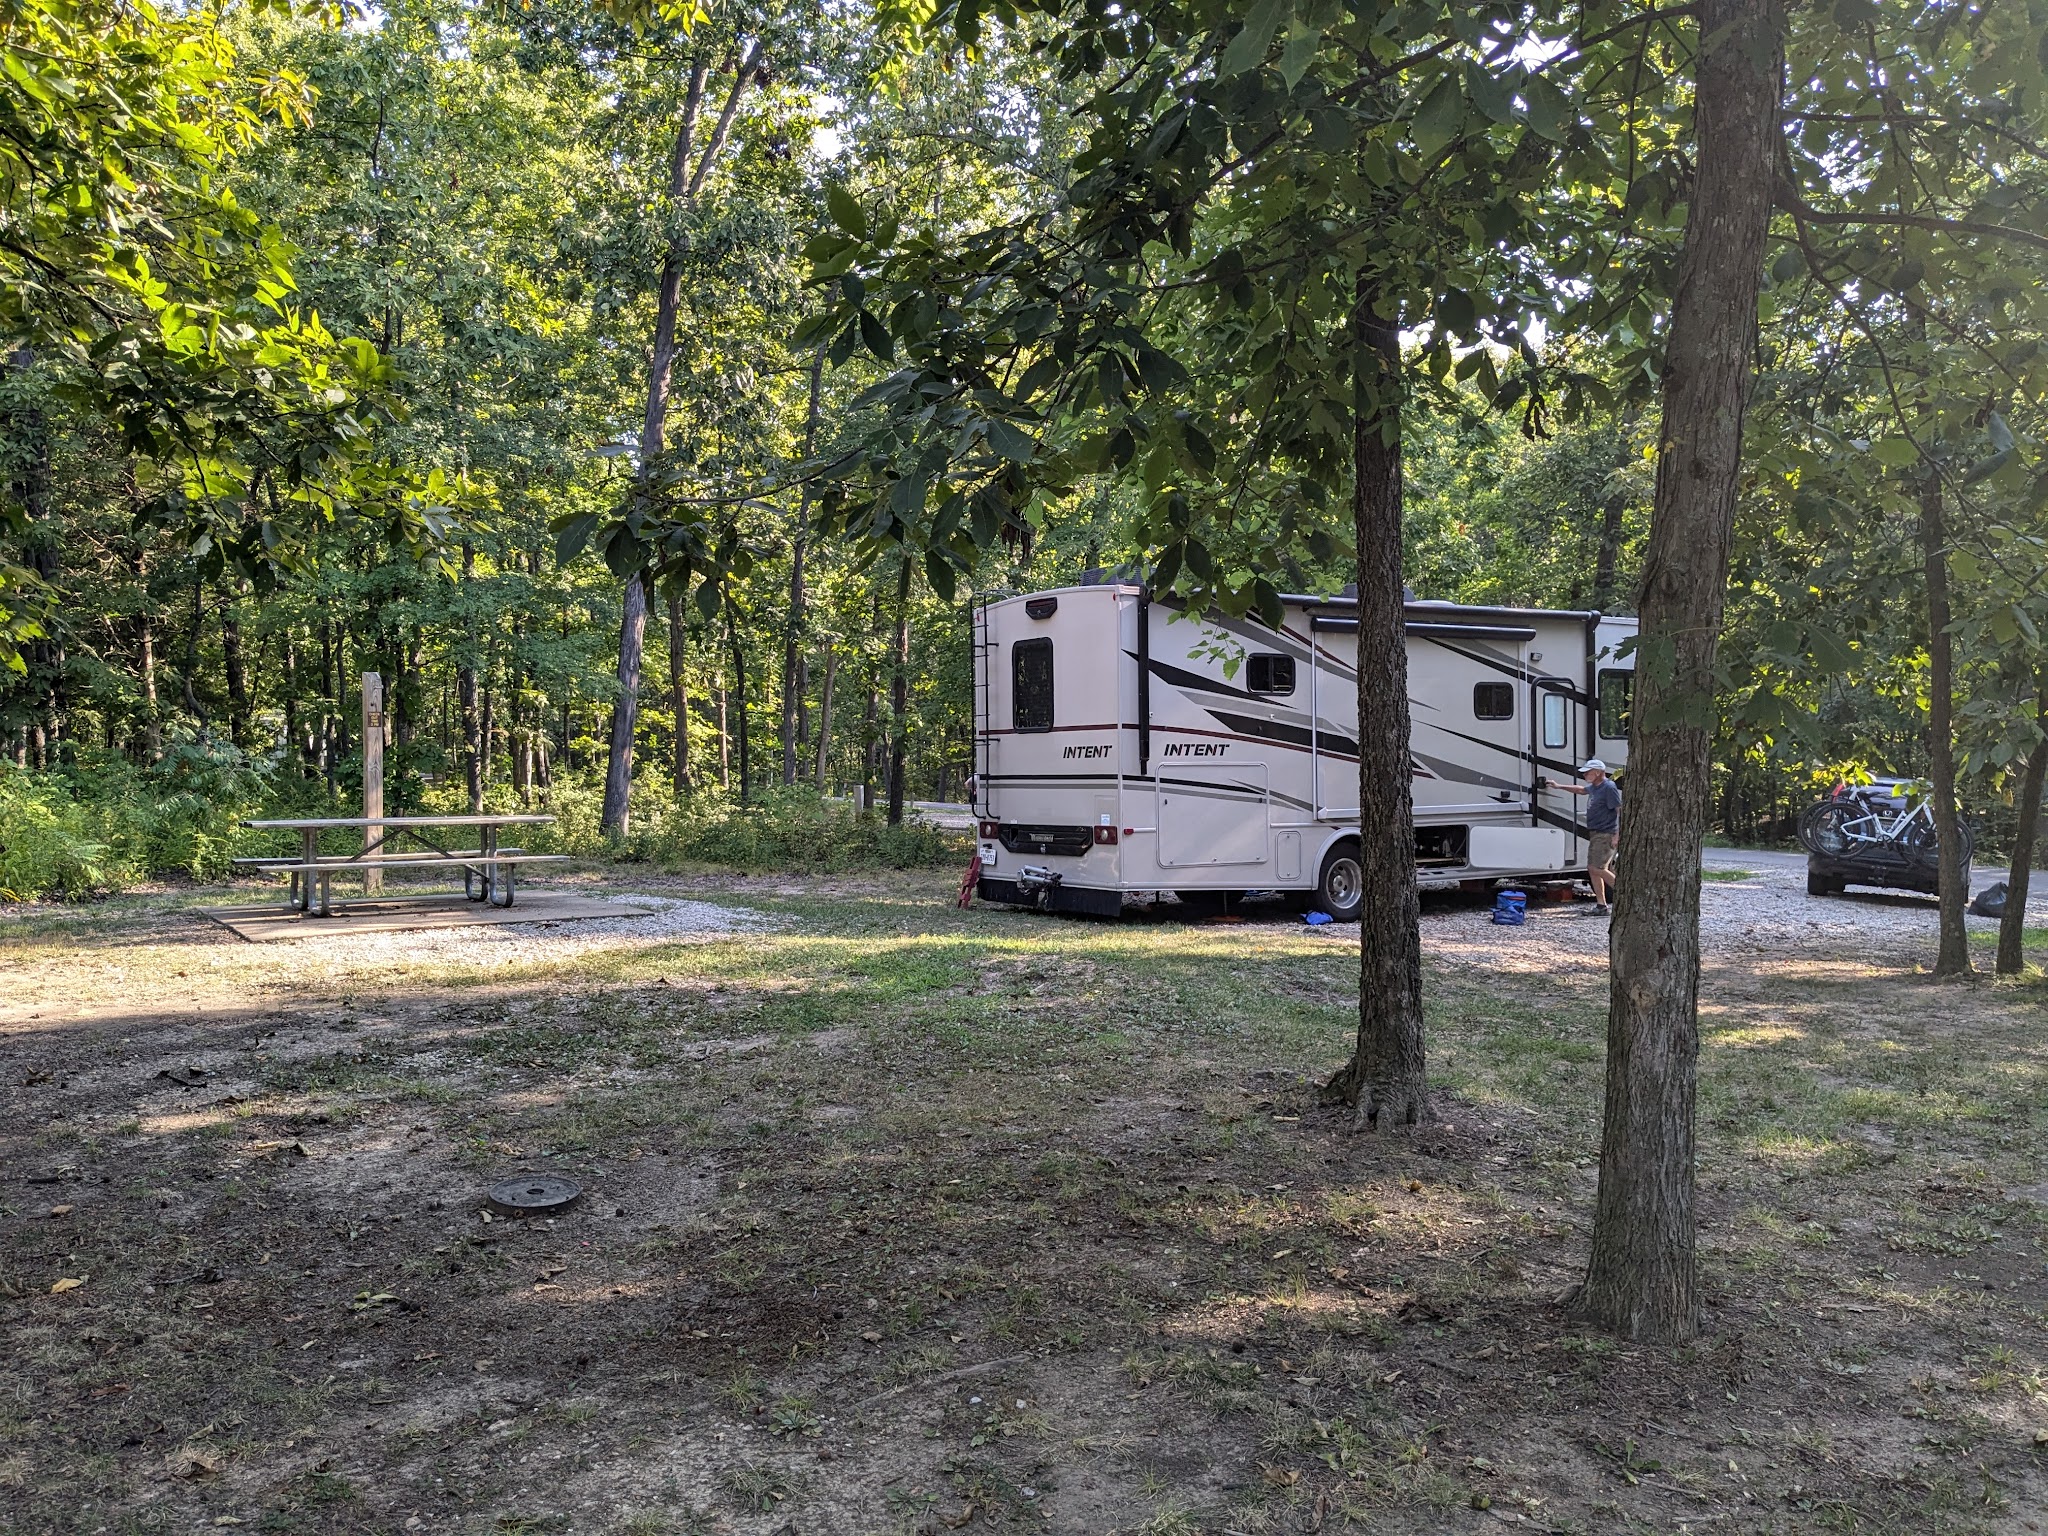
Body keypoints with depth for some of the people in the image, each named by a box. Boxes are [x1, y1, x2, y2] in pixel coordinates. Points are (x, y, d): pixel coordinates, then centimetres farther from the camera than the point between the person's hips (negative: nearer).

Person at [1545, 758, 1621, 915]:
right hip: (1595, 834, 10)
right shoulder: (1594, 787, 13)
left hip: (1606, 834, -10)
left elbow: (1620, 810, -18)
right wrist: (1558, 786, 40)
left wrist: (1619, 835, -24)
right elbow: (1581, 790, 35)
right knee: (1593, 869, 7)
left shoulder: (1609, 788, -15)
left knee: (1596, 868, -15)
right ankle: (1601, 904, 10)